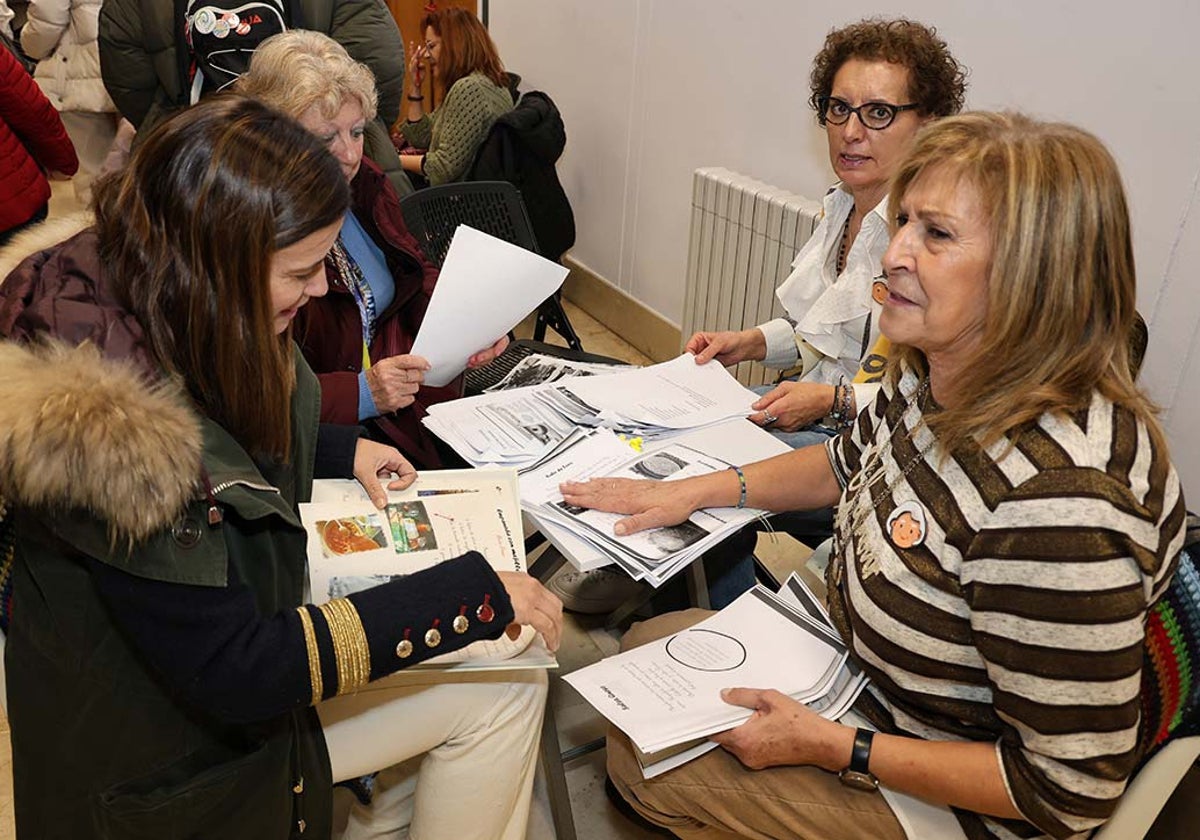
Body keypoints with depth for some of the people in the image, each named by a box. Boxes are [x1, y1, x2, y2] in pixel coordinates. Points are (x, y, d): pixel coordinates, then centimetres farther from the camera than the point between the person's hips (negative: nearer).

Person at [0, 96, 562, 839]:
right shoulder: (107, 419, -36)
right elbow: (231, 673, -30)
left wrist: (341, 450, 1)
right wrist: (471, 594, -28)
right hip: (164, 750, -8)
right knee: (502, 687, -7)